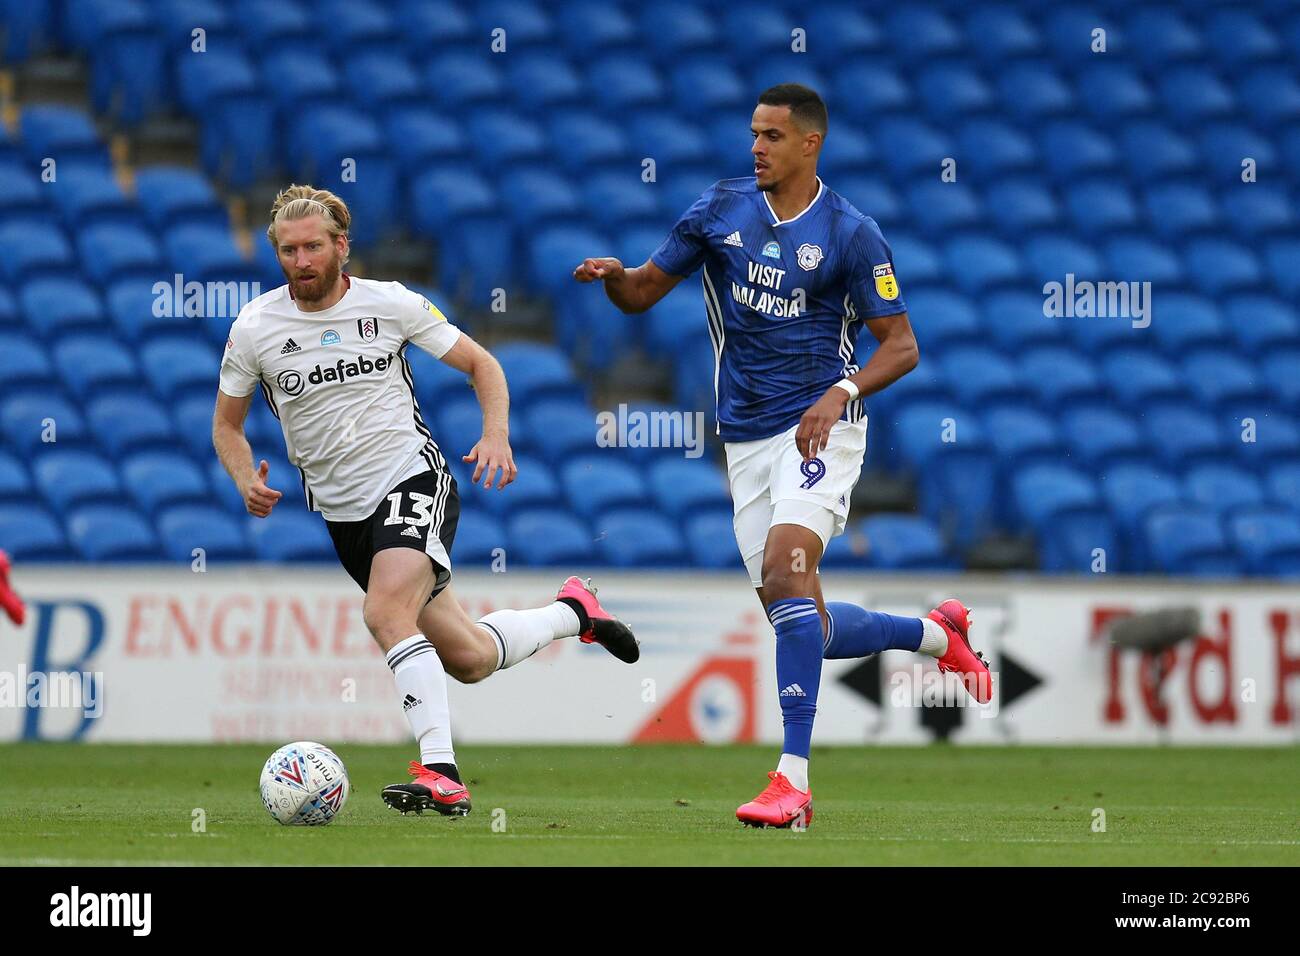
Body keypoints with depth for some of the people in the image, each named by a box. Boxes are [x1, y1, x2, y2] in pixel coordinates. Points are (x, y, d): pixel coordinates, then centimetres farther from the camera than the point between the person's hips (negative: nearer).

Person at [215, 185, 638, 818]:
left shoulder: (391, 303, -6)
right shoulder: (255, 327, -2)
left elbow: (482, 364, 5)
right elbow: (227, 424, 11)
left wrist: (496, 435, -12)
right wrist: (246, 481, -10)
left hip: (413, 480, -4)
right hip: (344, 512, 4)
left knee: (386, 612, -31)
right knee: (469, 659, 7)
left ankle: (441, 775, -33)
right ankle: (571, 611, 37)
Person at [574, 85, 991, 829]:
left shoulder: (851, 233, -6)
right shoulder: (721, 210, 5)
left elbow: (902, 346, -5)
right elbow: (642, 294, 9)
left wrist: (841, 392, -22)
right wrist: (613, 276, -14)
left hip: (819, 430, -5)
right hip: (747, 439, 5)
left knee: (786, 570, -27)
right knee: (804, 624, 5)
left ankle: (793, 778, -28)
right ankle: (936, 634, 33)